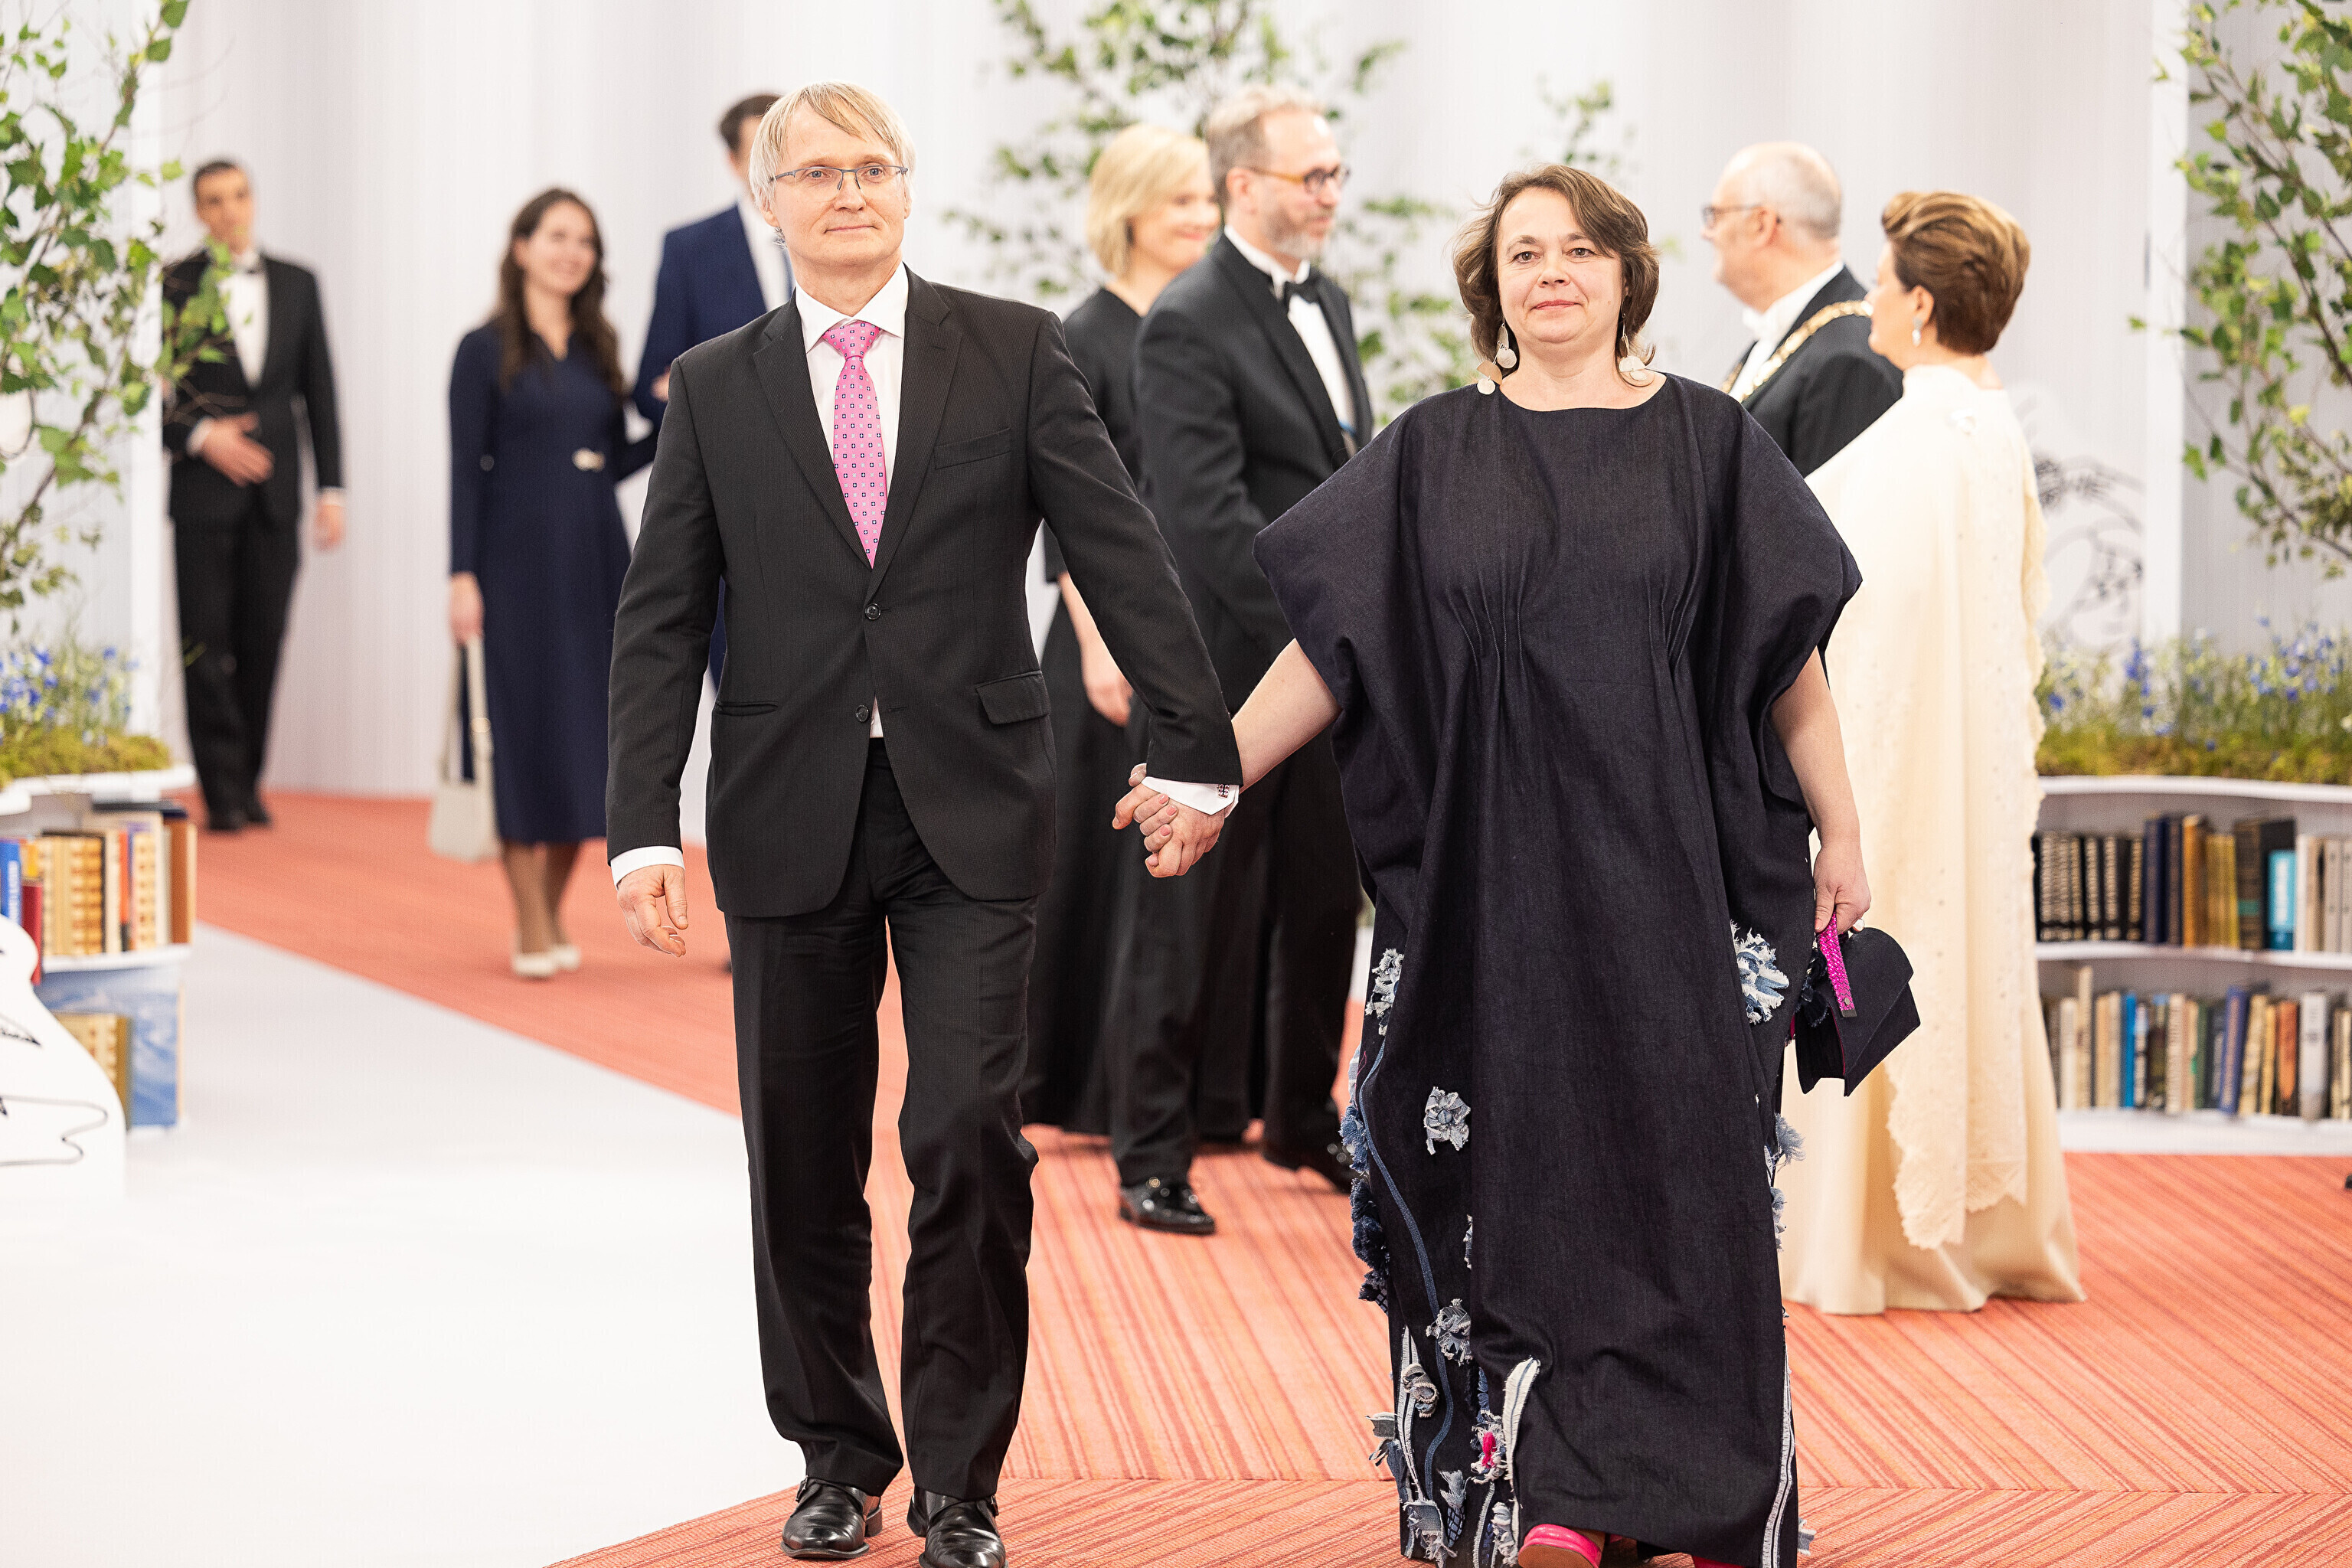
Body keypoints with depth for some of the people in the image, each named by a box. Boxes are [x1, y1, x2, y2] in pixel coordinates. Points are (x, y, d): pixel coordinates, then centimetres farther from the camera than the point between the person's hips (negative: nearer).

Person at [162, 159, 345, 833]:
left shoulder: (297, 284, 10)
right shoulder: (173, 285, 0)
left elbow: (319, 391, 10)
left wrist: (331, 487, 6)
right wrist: (200, 436, -14)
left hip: (275, 495, 3)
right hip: (204, 493, -3)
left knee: (263, 644, 3)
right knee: (206, 646, -4)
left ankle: (248, 779, 15)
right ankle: (223, 791, -1)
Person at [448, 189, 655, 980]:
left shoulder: (600, 347, 12)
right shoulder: (487, 351, -2)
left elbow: (616, 461, 14)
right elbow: (466, 470, -5)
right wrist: (462, 576, -11)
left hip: (596, 559, 5)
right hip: (519, 560, -5)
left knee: (586, 730, 4)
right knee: (526, 728, -3)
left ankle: (551, 910, 17)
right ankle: (532, 926, 2)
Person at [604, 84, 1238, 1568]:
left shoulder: (1014, 350, 3)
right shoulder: (715, 388, 6)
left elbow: (1121, 551, 0)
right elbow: (662, 622, 4)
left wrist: (1196, 753, -6)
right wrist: (646, 828, -6)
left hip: (972, 804, -2)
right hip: (792, 817, 2)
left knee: (970, 1138, -8)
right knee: (804, 1163, 8)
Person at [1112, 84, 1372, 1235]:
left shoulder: (1326, 301, 13)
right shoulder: (1188, 327, -15)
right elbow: (1211, 519, -21)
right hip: (1226, 669, -8)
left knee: (1323, 902, 16)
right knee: (1195, 916, 0)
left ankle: (1303, 1120, 31)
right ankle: (1151, 1156, 9)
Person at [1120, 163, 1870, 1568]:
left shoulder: (1705, 441, 4)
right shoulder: (1435, 454, 6)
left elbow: (1790, 653, 5)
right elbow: (1335, 643, 5)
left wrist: (1842, 830, 2)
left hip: (1663, 863, -1)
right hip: (1492, 865, 1)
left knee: (1676, 1160, 0)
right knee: (1523, 1167, 2)